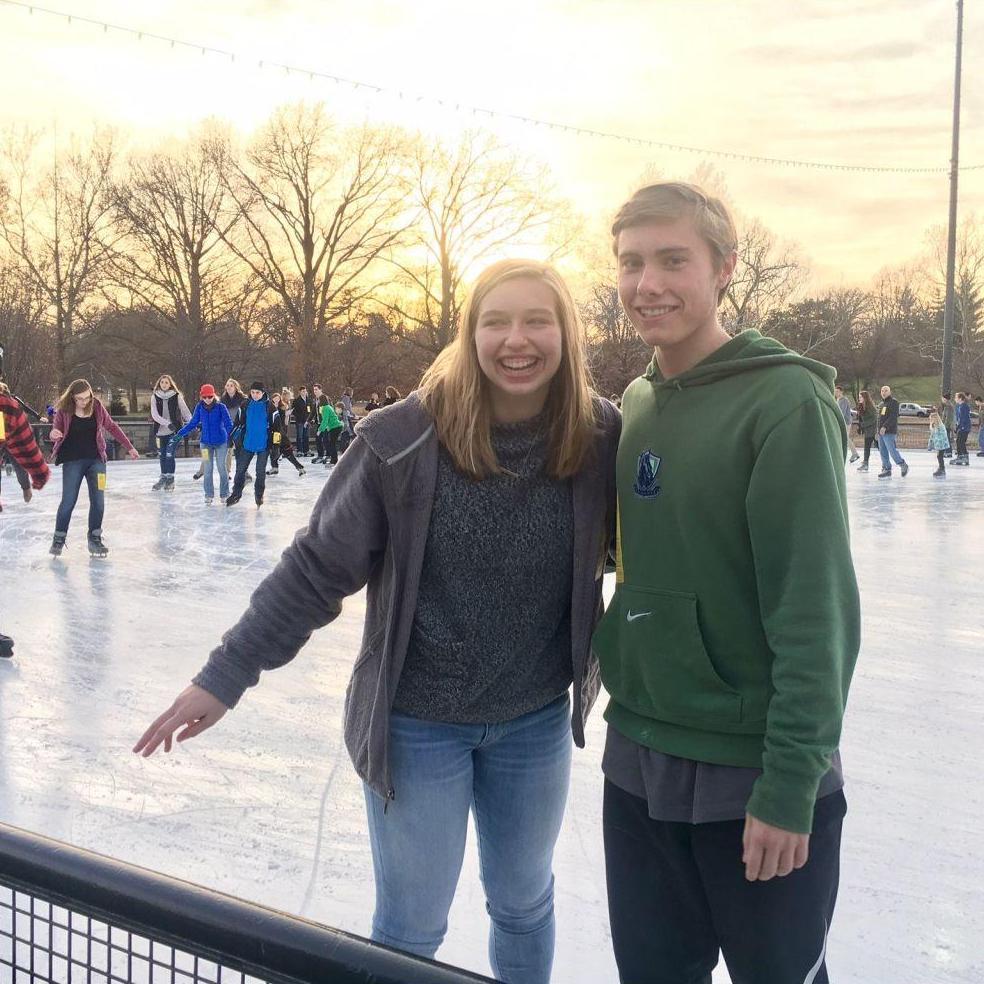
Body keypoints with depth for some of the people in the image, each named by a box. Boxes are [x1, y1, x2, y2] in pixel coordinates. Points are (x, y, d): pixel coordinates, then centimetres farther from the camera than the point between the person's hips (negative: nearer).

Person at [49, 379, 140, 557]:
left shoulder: (97, 407, -1)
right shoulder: (64, 411, -8)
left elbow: (112, 427, 9)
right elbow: (56, 431, -5)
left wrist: (129, 447, 11)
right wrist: (54, 434, -31)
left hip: (96, 459, 2)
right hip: (73, 461, -2)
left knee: (98, 500, 1)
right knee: (68, 501, -2)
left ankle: (95, 538, 12)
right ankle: (58, 539, 12)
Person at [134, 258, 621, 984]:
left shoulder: (602, 438, -14)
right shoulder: (404, 438, -21)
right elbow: (319, 566, -14)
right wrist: (227, 675, -12)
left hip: (537, 721, 3)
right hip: (417, 722, -2)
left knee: (525, 904, 24)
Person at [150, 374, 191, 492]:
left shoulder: (177, 396, -3)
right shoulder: (155, 397, 2)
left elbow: (185, 411, -3)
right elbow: (154, 414, -7)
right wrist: (167, 423, -21)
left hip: (174, 431, -3)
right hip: (160, 430, 3)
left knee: (169, 455, -9)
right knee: (162, 455, 11)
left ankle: (170, 480, 3)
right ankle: (163, 478, 25)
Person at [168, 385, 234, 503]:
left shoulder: (220, 407, -11)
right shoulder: (200, 408, -2)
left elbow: (228, 424, -15)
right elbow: (192, 424, 5)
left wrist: (231, 436, -31)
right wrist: (179, 435, 1)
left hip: (221, 441, -2)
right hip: (206, 442, 2)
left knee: (221, 468, 5)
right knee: (207, 469, 4)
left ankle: (224, 495, 16)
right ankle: (209, 495, 13)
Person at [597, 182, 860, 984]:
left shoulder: (785, 402, -16)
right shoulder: (636, 403, 5)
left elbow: (814, 606, -19)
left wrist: (791, 782, -19)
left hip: (754, 774, -6)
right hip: (638, 760, 6)